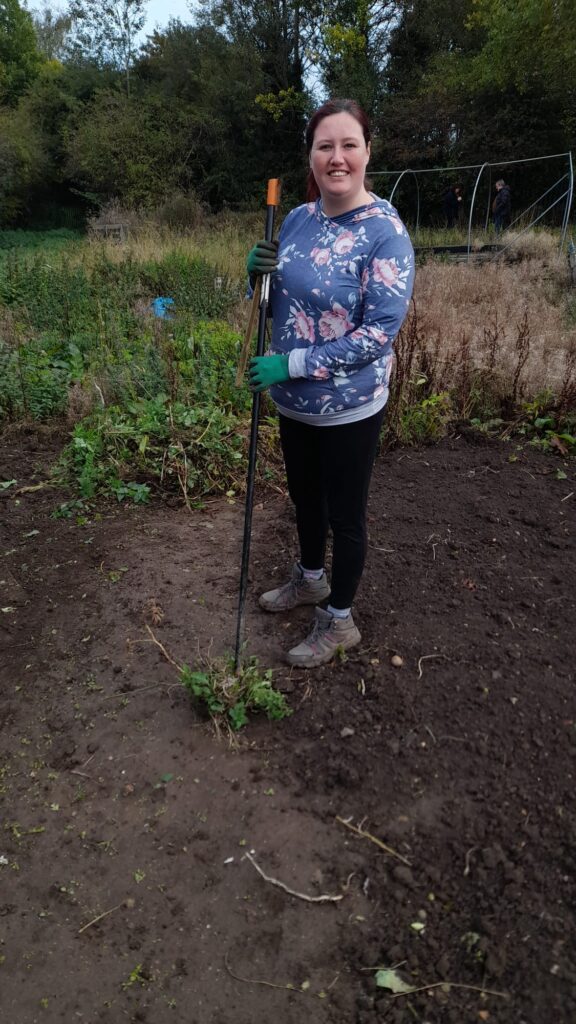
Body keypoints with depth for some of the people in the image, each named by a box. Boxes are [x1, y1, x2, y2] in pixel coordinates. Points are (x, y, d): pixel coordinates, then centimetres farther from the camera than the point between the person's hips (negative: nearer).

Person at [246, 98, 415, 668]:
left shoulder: (385, 231, -16)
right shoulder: (297, 219, 3)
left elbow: (381, 331, -22)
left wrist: (292, 364, -24)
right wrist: (260, 274, -9)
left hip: (349, 407, -6)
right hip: (294, 401, 6)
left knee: (344, 513, 9)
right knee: (304, 496, 22)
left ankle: (339, 620, 30)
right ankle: (310, 578, 48)